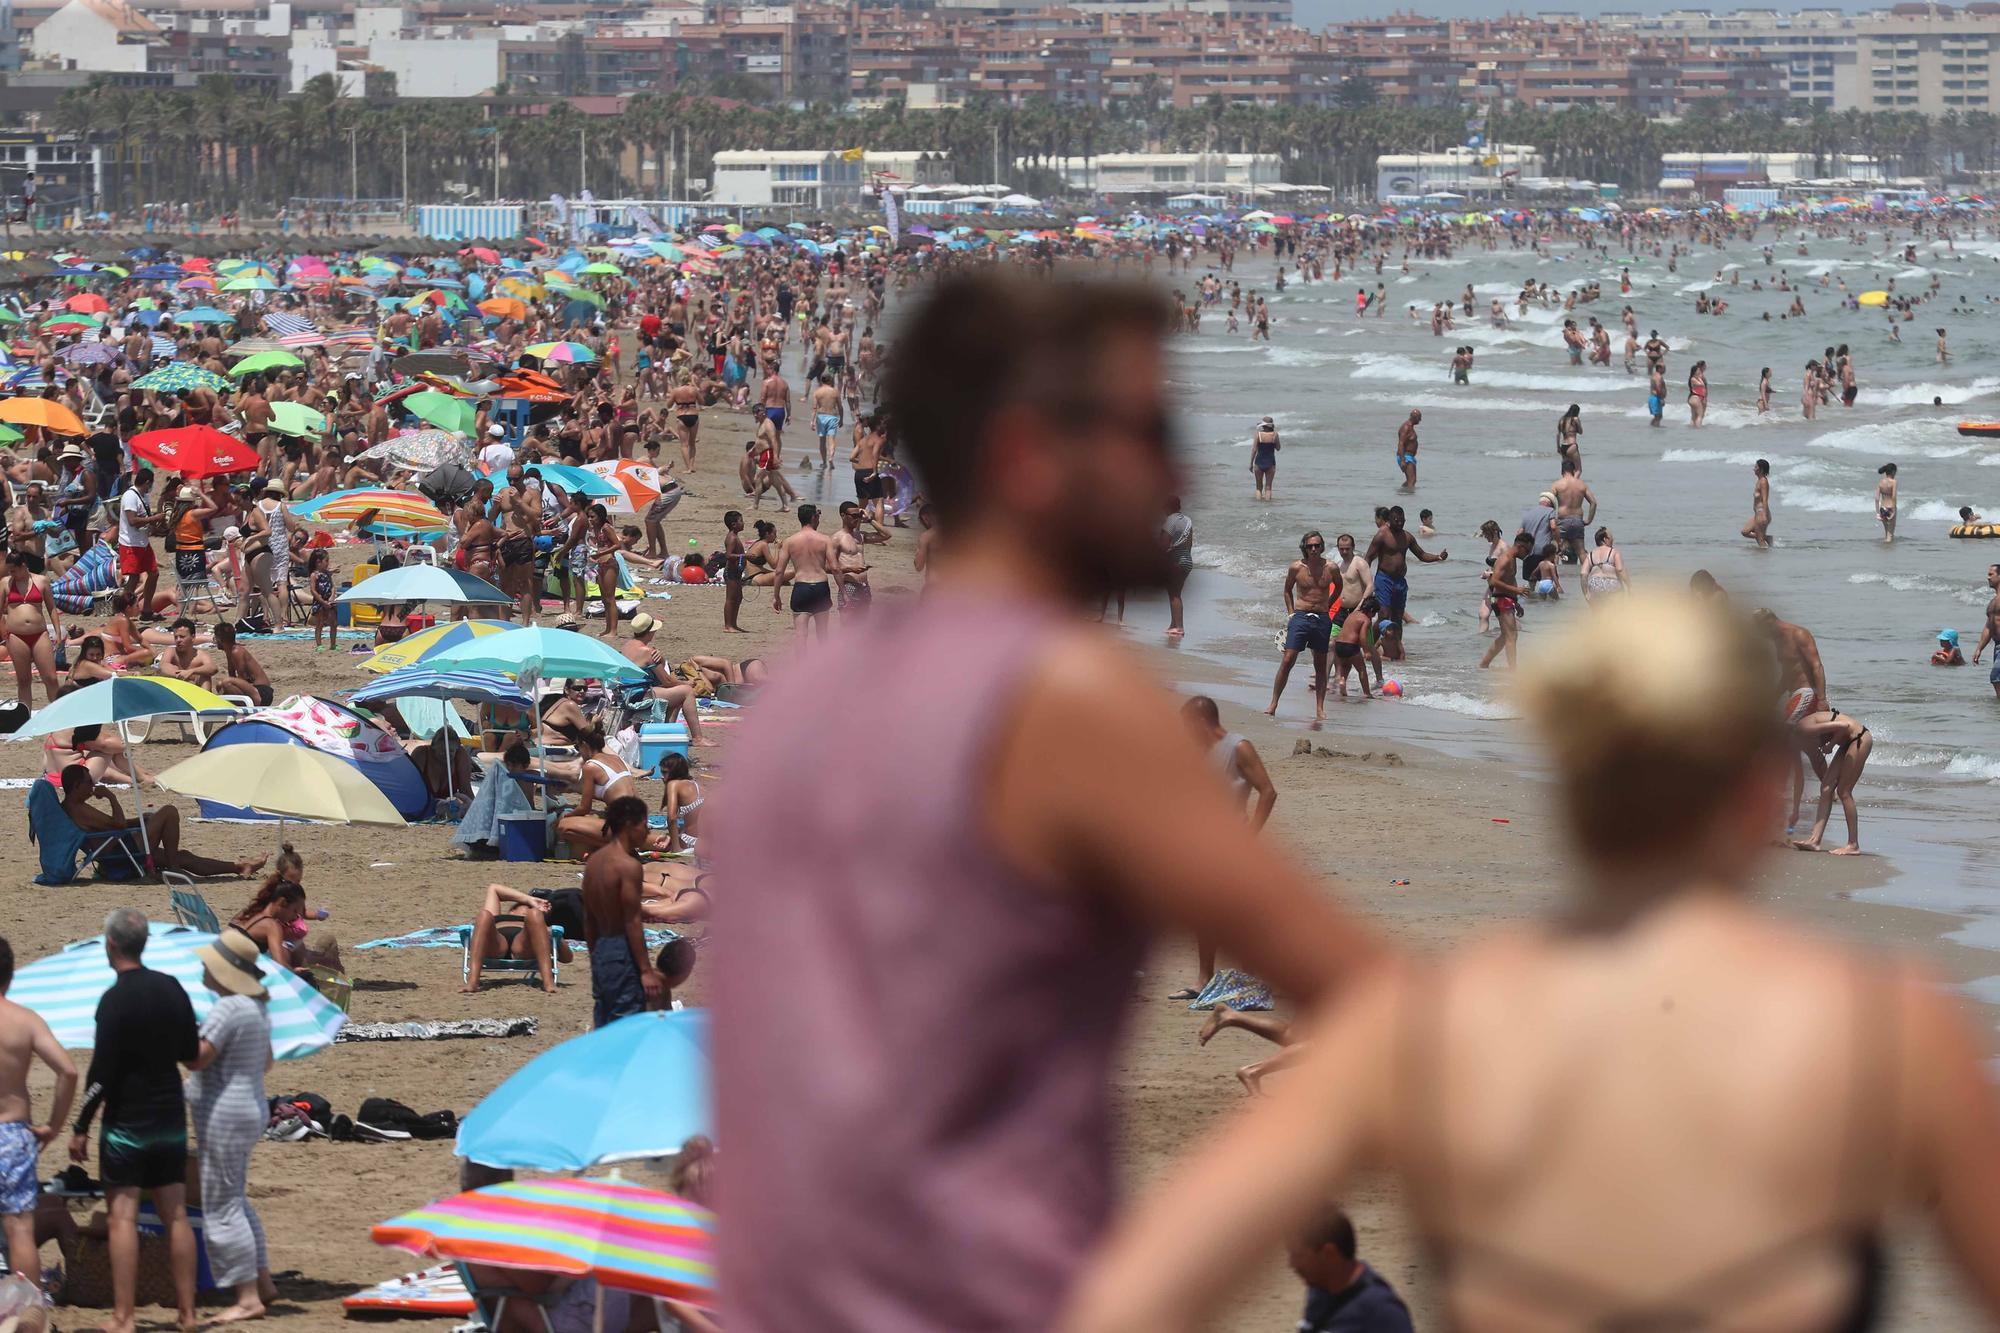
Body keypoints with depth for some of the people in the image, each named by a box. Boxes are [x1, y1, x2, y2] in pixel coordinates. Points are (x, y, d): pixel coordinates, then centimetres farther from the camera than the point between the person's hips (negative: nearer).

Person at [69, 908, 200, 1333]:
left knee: (123, 1217, -4)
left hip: (127, 1123, -6)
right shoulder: (171, 988, 3)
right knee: (175, 1215, 9)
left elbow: (101, 1073, -17)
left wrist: (81, 1128, -9)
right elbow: (191, 1053, 12)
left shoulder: (116, 1000, -16)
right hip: (171, 1121, 6)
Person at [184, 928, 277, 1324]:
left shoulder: (228, 1008, -20)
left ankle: (248, 1298, -3)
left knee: (222, 1209, -4)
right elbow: (266, 1063, 20)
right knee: (236, 1202, 21)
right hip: (251, 1109, 10)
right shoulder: (256, 1006, 10)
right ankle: (263, 1282, 26)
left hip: (223, 1115, -10)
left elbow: (197, 1057, -26)